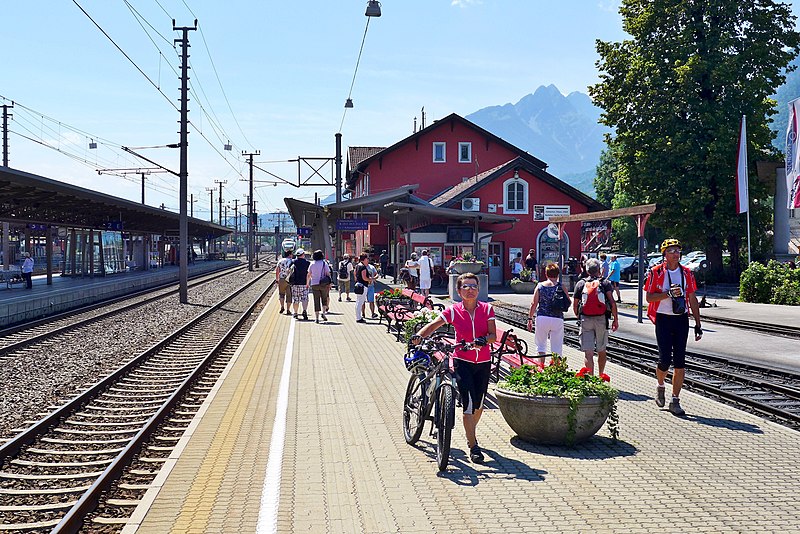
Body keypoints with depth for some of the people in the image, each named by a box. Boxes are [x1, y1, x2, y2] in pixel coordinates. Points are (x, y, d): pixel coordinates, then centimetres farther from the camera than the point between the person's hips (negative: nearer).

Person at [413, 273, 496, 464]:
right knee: (468, 404, -13)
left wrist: (484, 339, -31)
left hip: (483, 362, 3)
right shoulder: (453, 311, -6)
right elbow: (433, 325, -14)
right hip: (462, 361, -2)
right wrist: (419, 335, -33)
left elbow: (493, 335, -9)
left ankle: (470, 434, 41)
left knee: (479, 403, 13)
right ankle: (473, 446, -6)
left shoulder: (487, 309, -2)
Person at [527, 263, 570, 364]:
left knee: (541, 345, 14)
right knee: (556, 348, 6)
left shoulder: (540, 285, 1)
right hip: (557, 319, -1)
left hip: (542, 318, 1)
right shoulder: (561, 287, -2)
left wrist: (530, 318, 6)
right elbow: (568, 302, 0)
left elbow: (534, 304, 0)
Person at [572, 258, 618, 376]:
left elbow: (575, 306, 7)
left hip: (585, 320, 0)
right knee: (601, 351, 17)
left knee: (588, 352, -4)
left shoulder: (580, 284, 7)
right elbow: (612, 302, -8)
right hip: (601, 320, 0)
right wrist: (616, 319, -4)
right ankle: (600, 376, 29)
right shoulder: (605, 283, 4)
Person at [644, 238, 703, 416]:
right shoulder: (656, 272, -2)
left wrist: (698, 324, 8)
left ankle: (675, 401, 7)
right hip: (663, 319, -3)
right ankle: (660, 386, 25)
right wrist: (669, 294, -19)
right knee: (665, 359, -7)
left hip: (681, 320, 3)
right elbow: (649, 297, -5)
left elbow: (692, 299, 11)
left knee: (680, 362, 0)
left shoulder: (686, 272, 8)